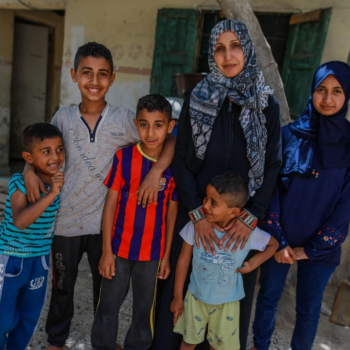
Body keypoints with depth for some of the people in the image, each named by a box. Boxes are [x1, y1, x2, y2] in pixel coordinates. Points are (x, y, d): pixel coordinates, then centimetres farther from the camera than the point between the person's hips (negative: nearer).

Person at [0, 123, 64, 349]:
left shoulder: (59, 180, -4)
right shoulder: (20, 183, -21)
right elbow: (20, 221, -37)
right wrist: (51, 195, -43)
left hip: (39, 259, 5)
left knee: (30, 316, 19)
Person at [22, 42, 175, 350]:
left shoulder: (124, 119, -9)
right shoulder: (63, 117, -3)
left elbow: (170, 140, -9)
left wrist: (156, 171, -23)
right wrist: (30, 171, -6)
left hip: (104, 223, -1)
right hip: (66, 220, 2)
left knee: (105, 285, 18)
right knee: (62, 285, 20)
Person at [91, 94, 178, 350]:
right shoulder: (124, 157, -9)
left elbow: (172, 212, 0)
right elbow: (110, 204, -5)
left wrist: (167, 255, 2)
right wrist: (107, 250, -6)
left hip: (152, 252, 1)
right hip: (119, 248, 0)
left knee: (144, 309, 16)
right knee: (108, 306, 14)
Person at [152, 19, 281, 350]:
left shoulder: (267, 105, 1)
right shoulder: (196, 98, 0)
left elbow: (272, 165, 1)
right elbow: (180, 159, -3)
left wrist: (252, 215, -9)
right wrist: (197, 213, -12)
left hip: (243, 215, 1)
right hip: (195, 211, 0)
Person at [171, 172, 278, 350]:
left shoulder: (248, 232, -23)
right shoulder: (196, 225, -23)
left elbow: (273, 244, 0)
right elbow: (183, 260, -10)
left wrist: (252, 264, -14)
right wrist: (177, 296, -3)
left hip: (227, 302, 0)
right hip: (196, 296, 0)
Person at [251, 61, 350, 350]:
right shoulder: (289, 135, -6)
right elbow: (271, 187, -6)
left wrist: (313, 247, -9)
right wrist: (277, 239, -11)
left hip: (321, 245, 0)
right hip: (280, 238, 0)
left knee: (309, 308, 15)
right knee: (268, 297, 16)